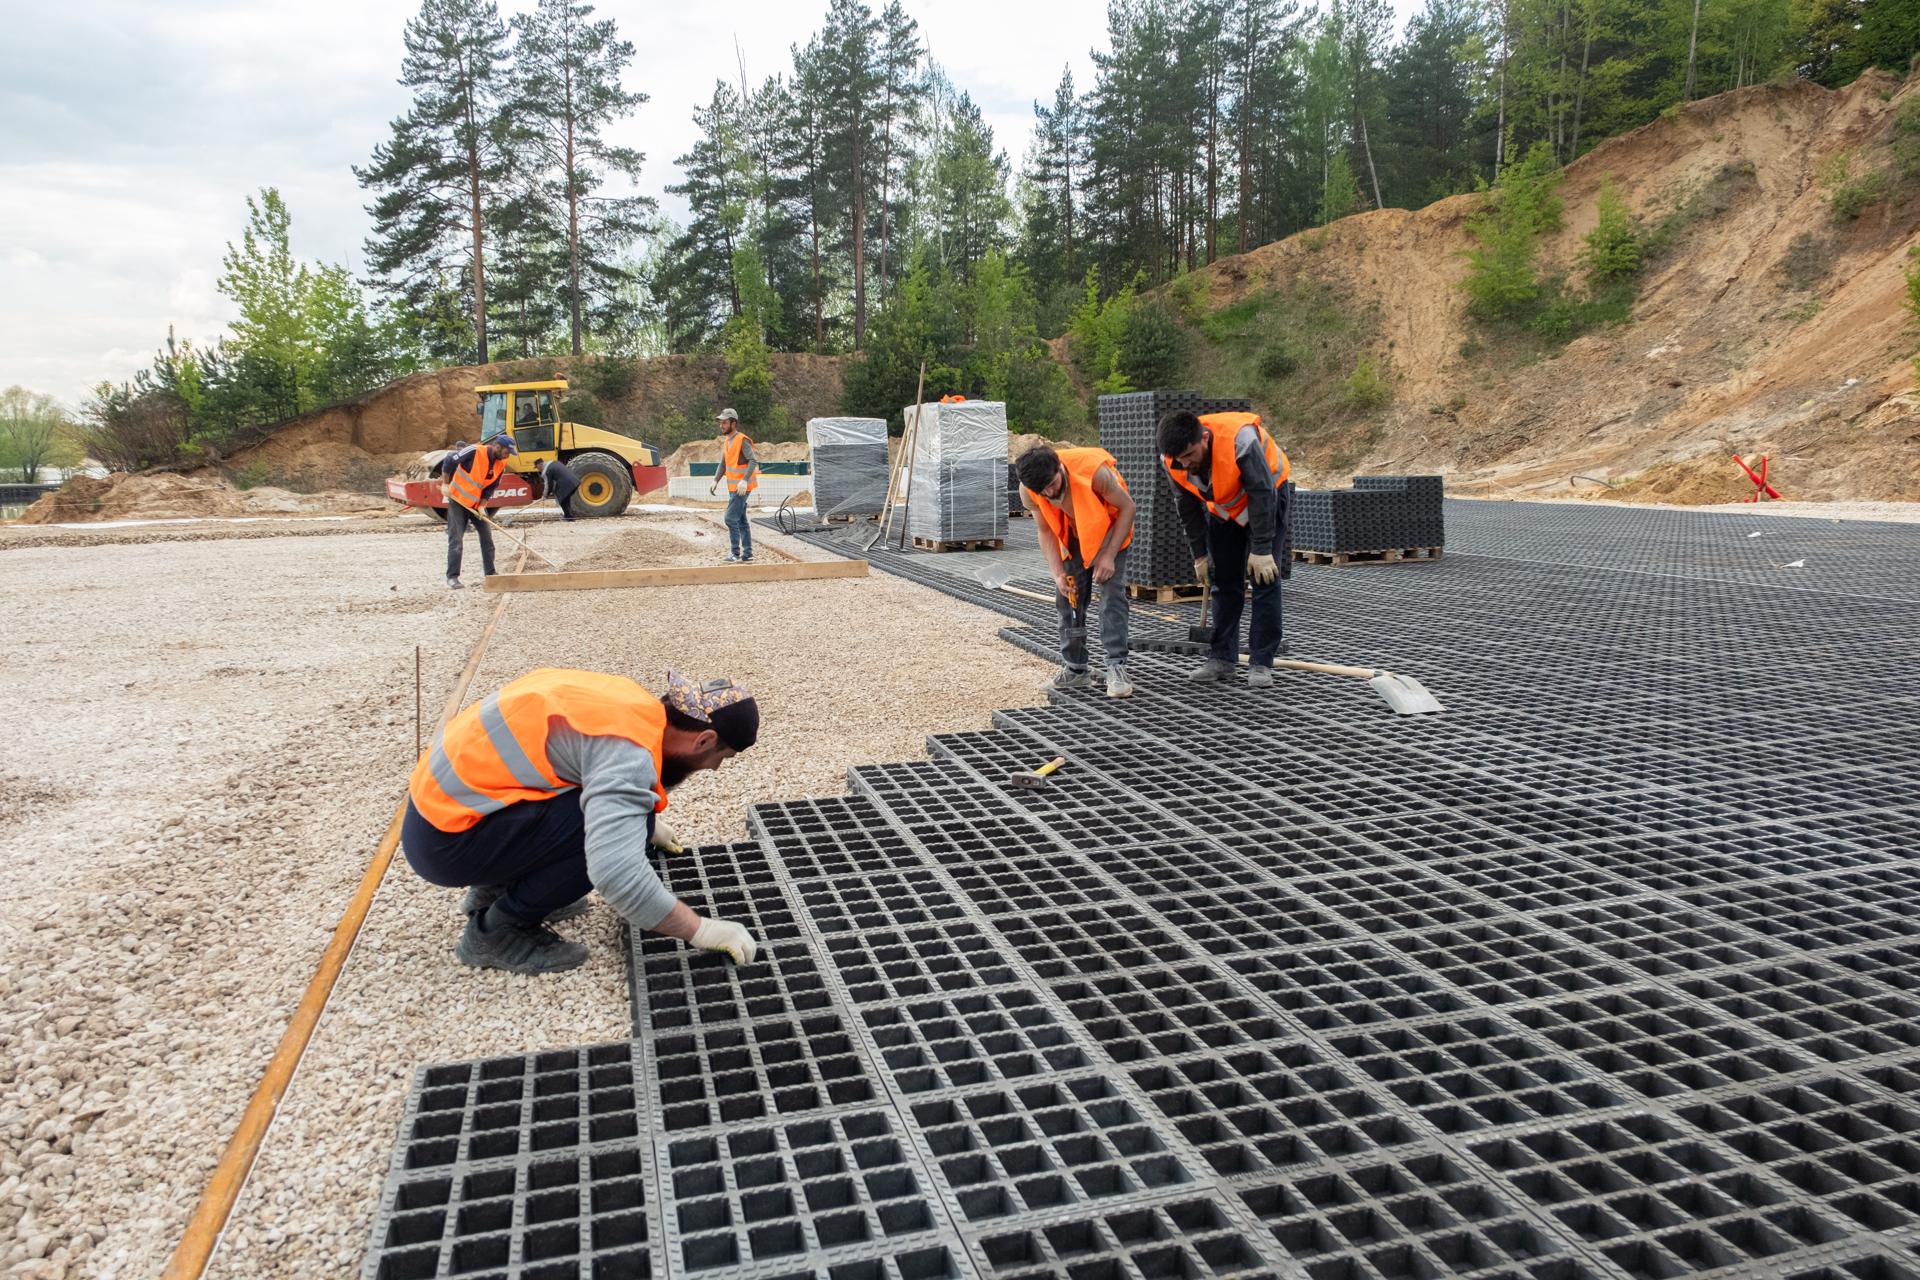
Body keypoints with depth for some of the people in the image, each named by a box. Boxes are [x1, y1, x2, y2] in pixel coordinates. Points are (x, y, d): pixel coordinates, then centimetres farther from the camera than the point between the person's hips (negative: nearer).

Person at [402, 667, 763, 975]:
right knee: (622, 826, -18)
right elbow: (616, 872, -34)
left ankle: (496, 888, 17)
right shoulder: (629, 748, -23)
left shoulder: (627, 703, 5)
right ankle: (496, 930, -4)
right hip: (445, 840, -9)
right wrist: (700, 929, -22)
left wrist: (640, 816, 37)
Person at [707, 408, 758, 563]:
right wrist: (715, 481, 6)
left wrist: (744, 480, -31)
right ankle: (747, 555, 15)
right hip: (733, 487, 9)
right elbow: (723, 463, 17)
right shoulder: (726, 441, 12)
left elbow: (753, 461, -21)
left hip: (741, 487, -9)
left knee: (731, 518, -12)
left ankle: (735, 554, -6)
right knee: (741, 520, 11)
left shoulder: (742, 440, -14)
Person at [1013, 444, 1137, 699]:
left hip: (1109, 530, -4)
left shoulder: (1094, 471, -37)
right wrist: (1058, 573, -20)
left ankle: (1117, 668, -17)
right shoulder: (1028, 492, -24)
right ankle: (1075, 669, 13)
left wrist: (1109, 555, -25)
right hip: (1072, 535, 4)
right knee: (1067, 597, 2)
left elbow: (1127, 507, -23)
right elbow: (1045, 530, -9)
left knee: (1112, 594, -17)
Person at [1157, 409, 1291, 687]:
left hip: (1266, 493, -4)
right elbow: (1188, 507, -8)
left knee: (1264, 577, -10)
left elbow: (1262, 495, -32)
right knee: (1224, 581, 3)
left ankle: (1261, 662, -6)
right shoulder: (1170, 460, -23)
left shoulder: (1239, 440, -39)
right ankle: (1222, 657, 10)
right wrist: (1200, 555, -5)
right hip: (1221, 506, 4)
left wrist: (1261, 550, -30)